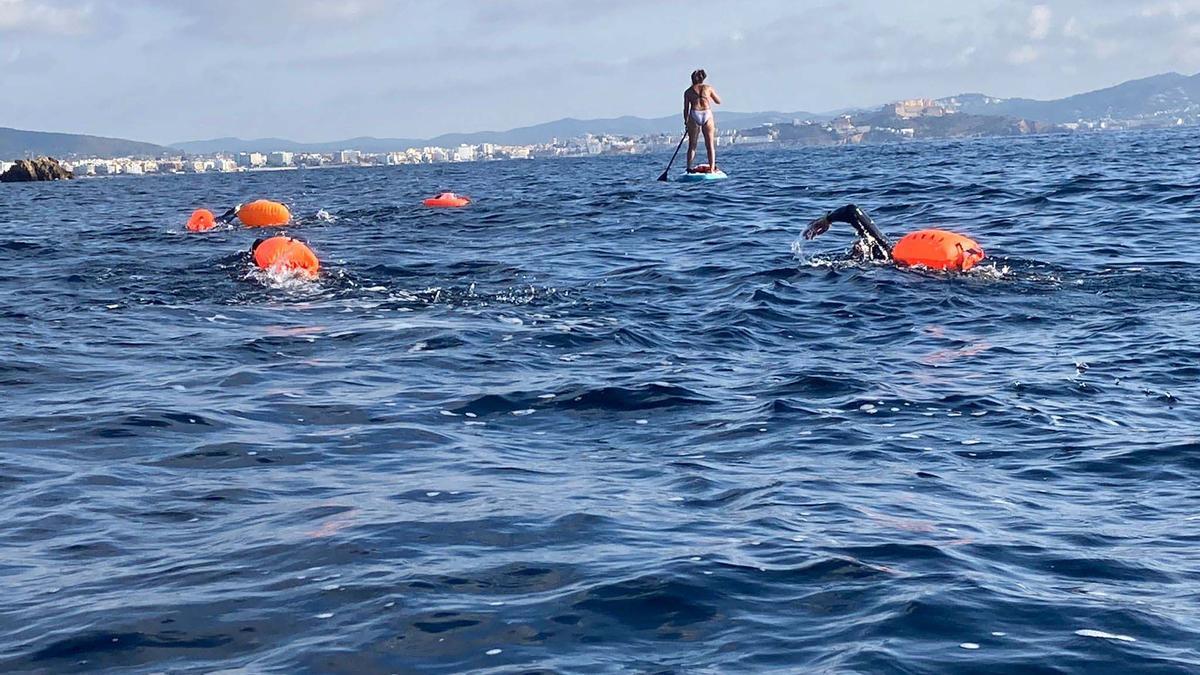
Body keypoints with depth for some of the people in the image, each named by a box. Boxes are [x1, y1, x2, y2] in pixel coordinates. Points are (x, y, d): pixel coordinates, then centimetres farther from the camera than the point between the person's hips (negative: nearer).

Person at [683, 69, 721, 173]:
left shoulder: (688, 91, 10)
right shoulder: (708, 88, 10)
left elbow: (686, 109, 7)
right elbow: (718, 101, 19)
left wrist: (686, 121, 16)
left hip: (694, 115, 0)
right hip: (707, 115, 0)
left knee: (692, 145, 8)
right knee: (710, 144, 4)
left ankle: (689, 168, 3)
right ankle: (712, 169, -2)